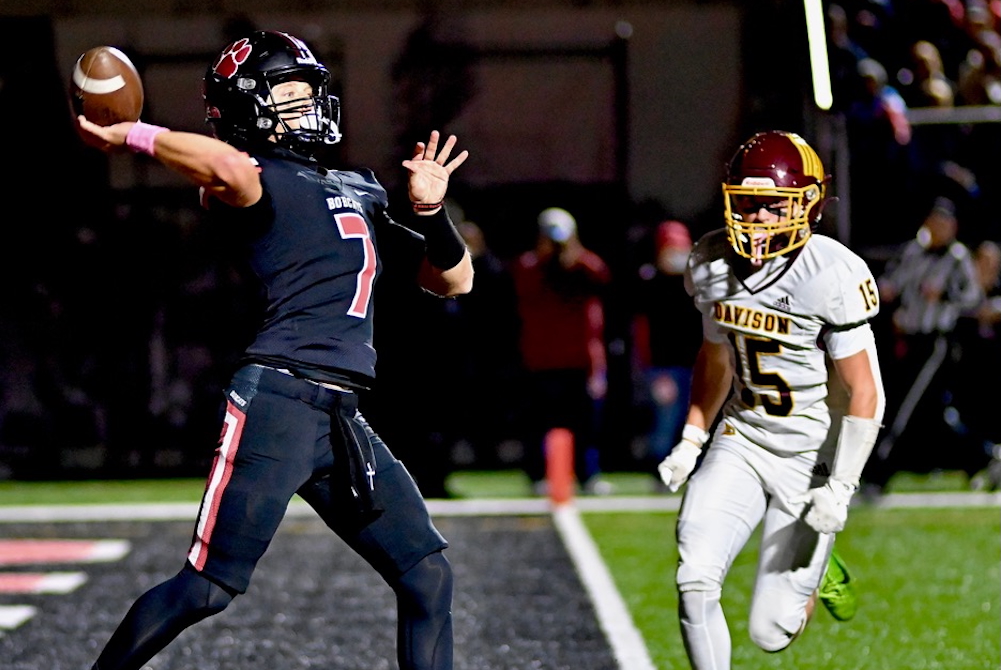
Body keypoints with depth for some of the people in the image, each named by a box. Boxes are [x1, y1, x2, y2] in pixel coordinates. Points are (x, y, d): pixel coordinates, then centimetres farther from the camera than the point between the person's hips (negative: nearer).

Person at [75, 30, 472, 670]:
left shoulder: (361, 193, 22)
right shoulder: (258, 181, -3)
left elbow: (455, 280, 24)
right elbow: (230, 169, -30)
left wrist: (431, 210, 7)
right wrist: (134, 135, -17)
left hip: (343, 421, 8)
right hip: (279, 399, -8)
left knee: (428, 576, 3)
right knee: (209, 587, -9)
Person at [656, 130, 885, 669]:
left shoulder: (832, 277, -20)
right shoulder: (712, 263, -2)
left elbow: (864, 394, -15)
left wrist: (839, 488, -20)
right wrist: (691, 443, 10)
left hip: (812, 456, -4)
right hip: (740, 441, 4)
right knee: (694, 583, -17)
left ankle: (818, 572, 32)